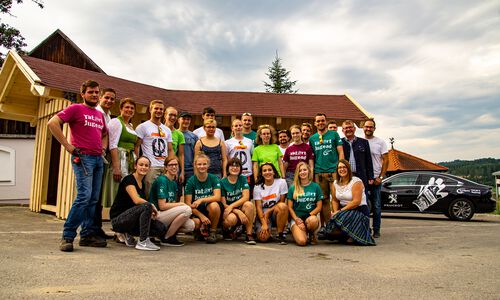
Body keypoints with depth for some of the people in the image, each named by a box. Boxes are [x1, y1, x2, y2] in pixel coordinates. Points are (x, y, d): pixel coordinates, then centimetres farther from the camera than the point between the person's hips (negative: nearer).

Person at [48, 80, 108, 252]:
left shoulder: (100, 115, 20)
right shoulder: (75, 109, 1)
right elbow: (52, 123, -9)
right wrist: (68, 146, -12)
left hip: (98, 159, 7)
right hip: (83, 158, -7)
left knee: (93, 199, 6)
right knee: (84, 195, -16)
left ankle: (88, 234, 13)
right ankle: (67, 236, -7)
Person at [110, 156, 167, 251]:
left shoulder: (142, 183, 12)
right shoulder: (128, 179, -13)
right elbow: (137, 200, -28)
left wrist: (150, 212, -6)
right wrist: (152, 206, -15)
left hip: (132, 218, 8)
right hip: (118, 220, -8)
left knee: (161, 229, -10)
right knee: (146, 206, -32)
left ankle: (128, 234, 8)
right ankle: (142, 242, -22)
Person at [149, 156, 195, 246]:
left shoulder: (174, 183, 14)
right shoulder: (162, 180, -13)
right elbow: (162, 206, -19)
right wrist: (181, 204, -11)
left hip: (167, 216, 8)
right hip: (156, 215, -8)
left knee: (191, 225, -13)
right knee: (187, 209, -25)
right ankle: (166, 238, -12)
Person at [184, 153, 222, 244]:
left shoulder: (213, 178, -2)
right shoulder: (191, 181, -3)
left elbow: (217, 197, -14)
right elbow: (188, 203, -6)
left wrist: (201, 200, -28)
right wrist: (201, 216, -18)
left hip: (210, 210, 0)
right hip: (196, 211, 0)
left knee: (214, 205, -34)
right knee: (195, 223, -32)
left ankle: (213, 232, -10)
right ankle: (199, 230, 8)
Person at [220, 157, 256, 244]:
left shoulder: (243, 179, 3)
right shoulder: (222, 182, -4)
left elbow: (246, 197, -9)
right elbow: (223, 204, -8)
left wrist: (232, 206, -23)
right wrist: (238, 212, -22)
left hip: (241, 208, 2)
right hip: (228, 212, -2)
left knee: (249, 204, -30)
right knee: (231, 219, -37)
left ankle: (249, 235, -22)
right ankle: (226, 229, 1)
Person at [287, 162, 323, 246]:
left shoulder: (316, 187, 7)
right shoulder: (292, 188, 7)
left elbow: (319, 207, 3)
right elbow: (290, 207, 5)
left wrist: (308, 216, -11)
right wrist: (297, 220, -10)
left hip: (311, 216, 1)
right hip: (296, 218, -1)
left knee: (313, 220, -38)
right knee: (302, 241, -27)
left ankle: (312, 234, -3)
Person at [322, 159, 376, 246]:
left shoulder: (356, 182, -11)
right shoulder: (336, 183, 10)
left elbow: (356, 201, -19)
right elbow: (334, 200, 8)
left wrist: (341, 211, -21)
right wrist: (335, 212, -11)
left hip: (359, 210, -5)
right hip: (344, 210, 5)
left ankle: (353, 235, -1)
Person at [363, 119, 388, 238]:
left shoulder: (380, 142, 3)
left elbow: (385, 160, 1)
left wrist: (381, 177, -7)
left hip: (375, 178, -1)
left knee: (376, 206, 4)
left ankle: (376, 230, 12)